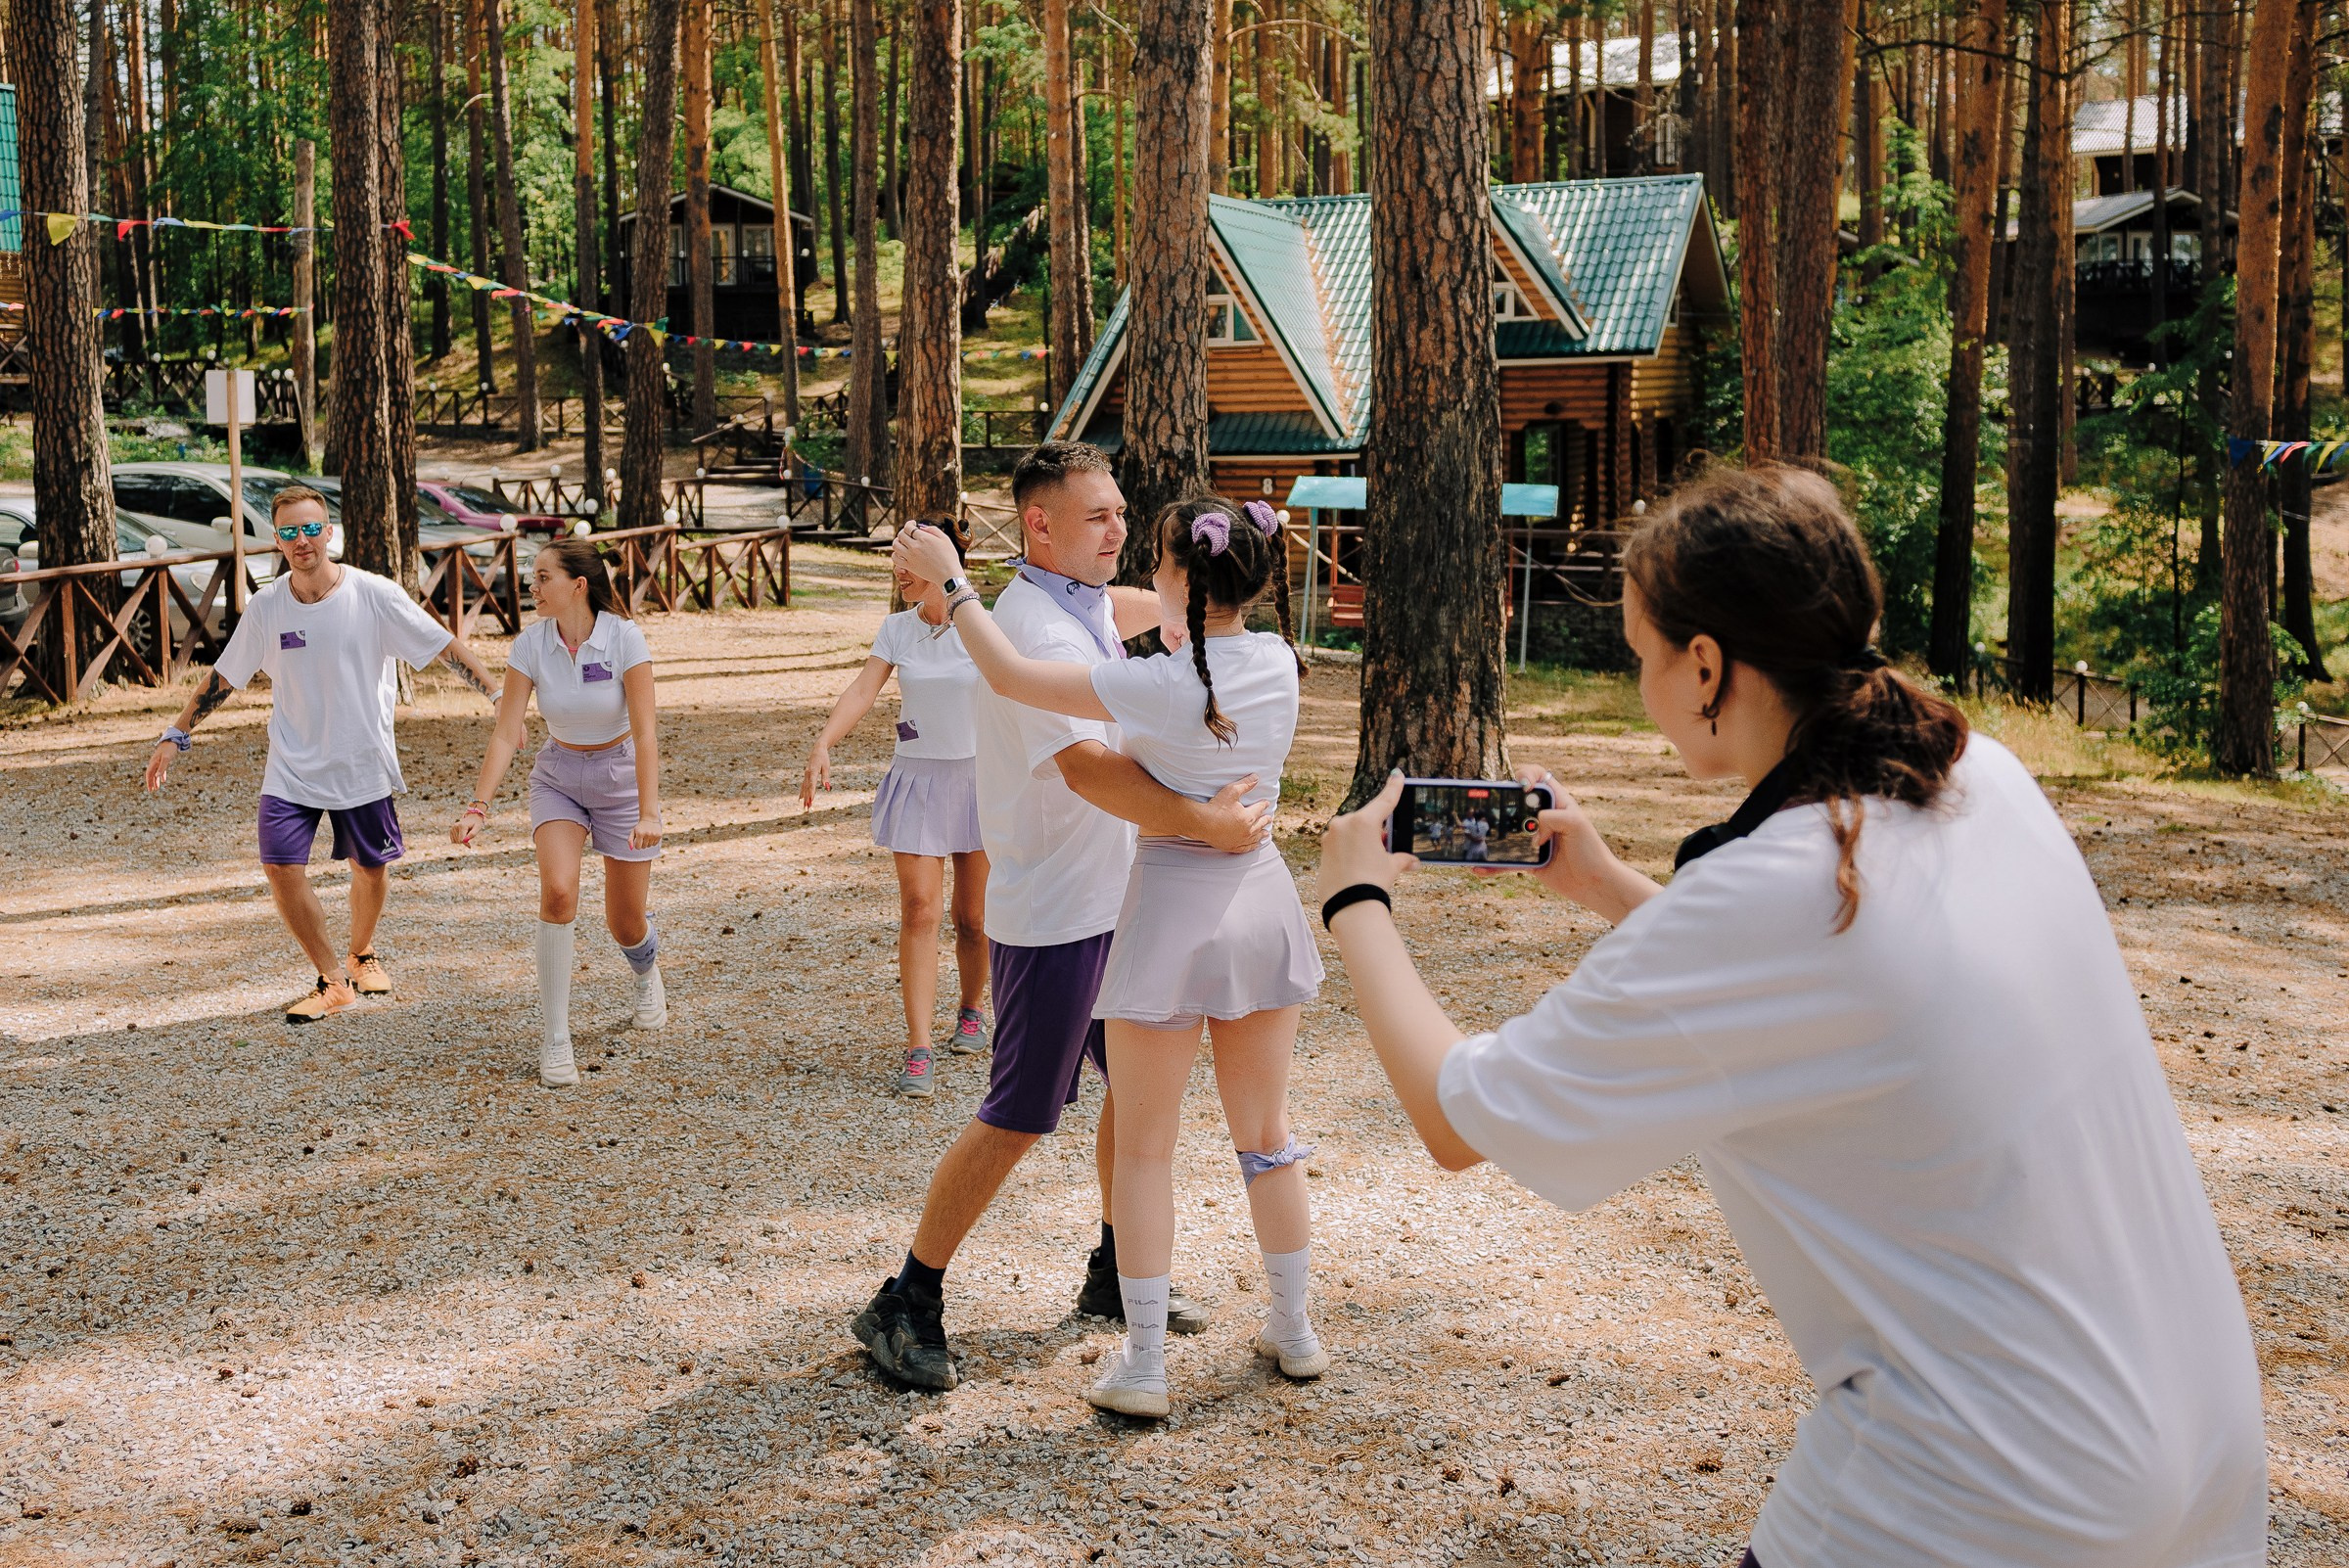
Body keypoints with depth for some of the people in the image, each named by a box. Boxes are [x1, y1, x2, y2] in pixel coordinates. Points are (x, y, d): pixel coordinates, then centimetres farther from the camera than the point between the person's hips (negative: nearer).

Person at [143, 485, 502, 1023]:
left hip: (364, 765, -1)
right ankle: (332, 980, 5)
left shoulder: (375, 595, -13)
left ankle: (362, 955, 41)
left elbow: (446, 647, -9)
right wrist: (175, 736, 6)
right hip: (291, 767, 1)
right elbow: (223, 678, 7)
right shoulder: (265, 607, -5)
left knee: (371, 868, 11)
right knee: (281, 867, -12)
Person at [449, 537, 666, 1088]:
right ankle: (553, 1038, -14)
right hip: (557, 777, 2)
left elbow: (645, 730, -25)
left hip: (622, 773, -2)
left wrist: (649, 812, -33)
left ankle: (646, 970, 44)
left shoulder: (623, 638, -20)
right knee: (558, 890, -23)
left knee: (625, 925, 4)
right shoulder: (531, 645, -12)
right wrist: (478, 806, -23)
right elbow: (506, 733, -13)